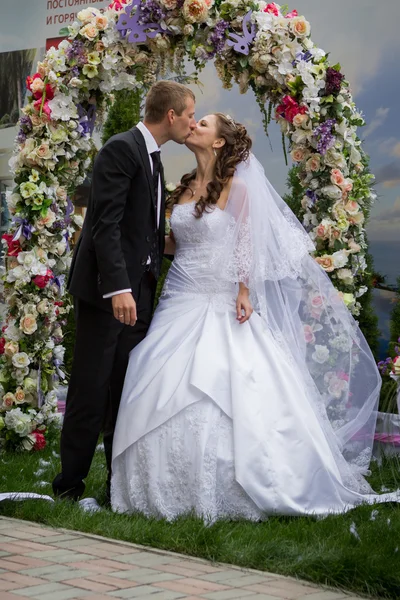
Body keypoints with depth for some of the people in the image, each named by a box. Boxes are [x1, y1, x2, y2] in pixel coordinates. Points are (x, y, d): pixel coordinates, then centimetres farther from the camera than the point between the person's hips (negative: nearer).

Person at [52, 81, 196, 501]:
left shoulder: (152, 157, 16)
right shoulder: (122, 149, -12)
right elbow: (106, 223, -20)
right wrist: (118, 288, -26)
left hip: (137, 290, 9)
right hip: (107, 290, -9)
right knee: (91, 389, -2)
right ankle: (70, 485, 7)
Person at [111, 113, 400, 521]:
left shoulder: (236, 187, -2)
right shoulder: (184, 188, 15)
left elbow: (246, 243, -6)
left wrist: (244, 292, -14)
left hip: (223, 307, -6)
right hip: (182, 304, 6)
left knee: (234, 397, -9)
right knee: (166, 396, -1)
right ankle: (176, 491, 8)